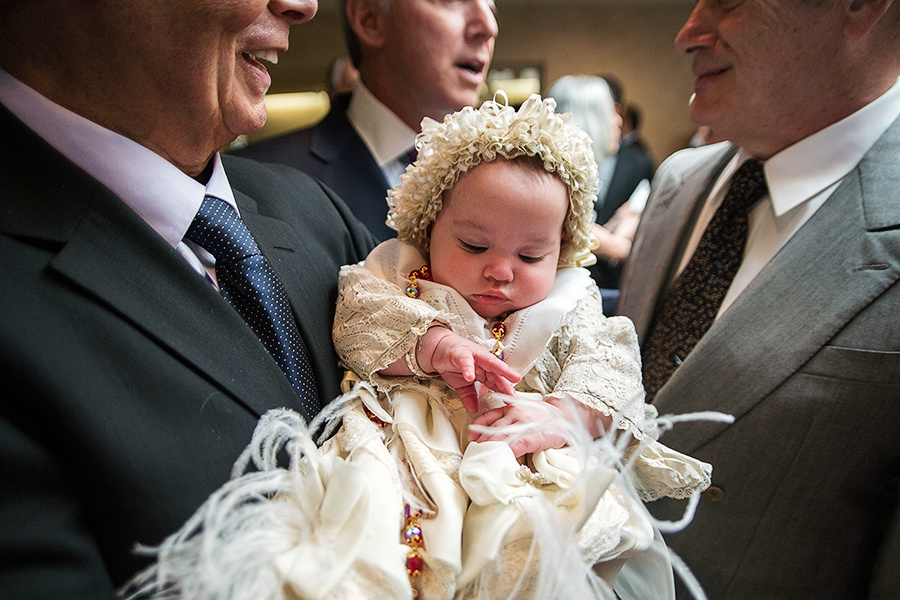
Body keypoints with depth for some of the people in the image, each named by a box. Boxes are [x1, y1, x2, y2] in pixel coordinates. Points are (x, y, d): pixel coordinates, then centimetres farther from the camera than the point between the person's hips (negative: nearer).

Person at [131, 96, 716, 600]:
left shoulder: (570, 307, 17)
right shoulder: (400, 272, 17)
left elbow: (609, 374, 6)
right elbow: (359, 321, 2)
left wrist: (558, 416, -16)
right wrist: (431, 344, -15)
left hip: (522, 462, 1)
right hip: (406, 446, 0)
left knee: (531, 534, -33)